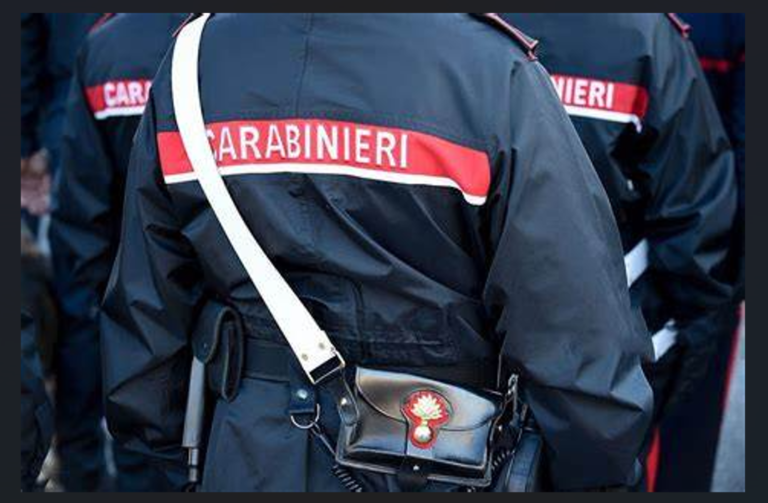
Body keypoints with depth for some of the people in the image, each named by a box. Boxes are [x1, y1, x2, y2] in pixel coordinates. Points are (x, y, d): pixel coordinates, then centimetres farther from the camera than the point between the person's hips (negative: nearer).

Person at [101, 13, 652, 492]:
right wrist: (597, 476, -1)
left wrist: (176, 459, 17)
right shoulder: (495, 75, -18)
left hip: (246, 463, 3)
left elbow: (143, 321, 2)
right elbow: (581, 351, -18)